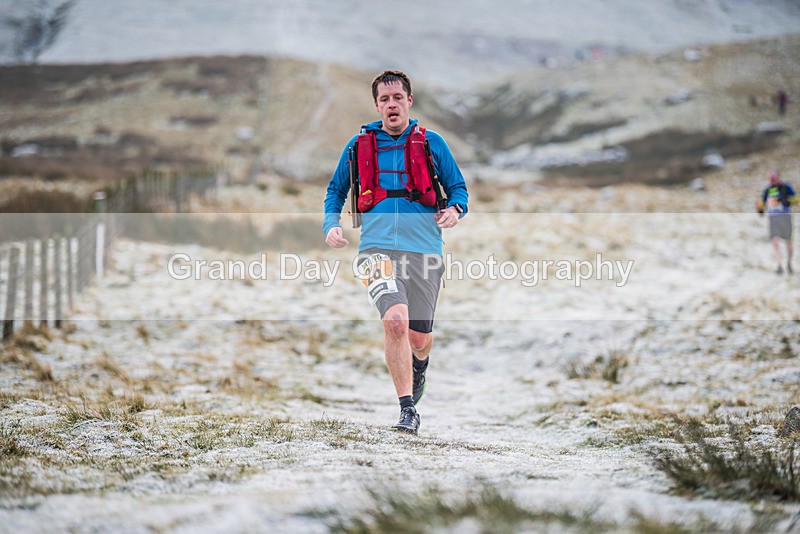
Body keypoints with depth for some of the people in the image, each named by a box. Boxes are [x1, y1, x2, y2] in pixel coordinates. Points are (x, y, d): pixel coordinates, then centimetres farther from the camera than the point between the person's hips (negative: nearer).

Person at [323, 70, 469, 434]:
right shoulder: (359, 145, 12)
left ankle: (418, 367, 48)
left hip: (424, 251, 1)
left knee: (419, 337, 7)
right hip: (377, 248, -1)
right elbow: (336, 190, 24)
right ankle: (408, 410, -17)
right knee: (395, 320, -25)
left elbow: (458, 187, 14)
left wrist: (455, 209, -9)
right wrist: (331, 224, 6)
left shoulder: (431, 142, 9)